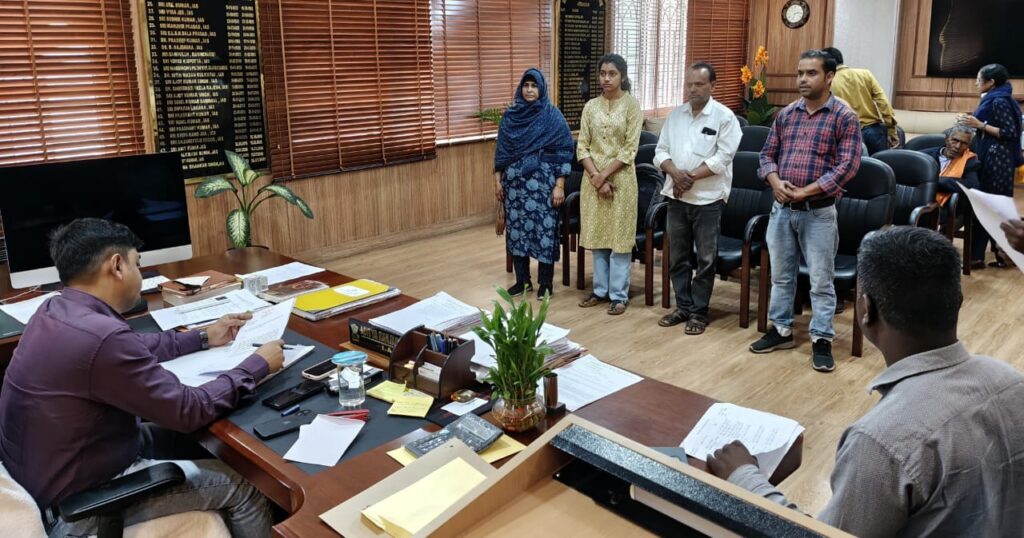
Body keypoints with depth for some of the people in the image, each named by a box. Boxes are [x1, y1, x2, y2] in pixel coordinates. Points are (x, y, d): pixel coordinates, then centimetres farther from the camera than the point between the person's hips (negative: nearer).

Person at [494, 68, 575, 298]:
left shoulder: (553, 116, -4)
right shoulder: (510, 115, 7)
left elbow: (563, 152, -6)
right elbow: (501, 150, 11)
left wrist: (559, 185, -12)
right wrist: (498, 180, 6)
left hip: (543, 181, -4)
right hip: (515, 181, 4)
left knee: (544, 229, -1)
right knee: (516, 228, 7)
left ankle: (545, 283, 11)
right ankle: (522, 280, 20)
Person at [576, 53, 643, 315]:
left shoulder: (632, 105, -4)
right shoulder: (591, 106, 6)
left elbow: (630, 149, -9)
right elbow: (582, 146, 2)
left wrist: (605, 174, -14)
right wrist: (596, 177, -10)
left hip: (620, 177, -4)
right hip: (593, 177, 4)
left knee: (619, 236, 0)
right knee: (597, 235, 10)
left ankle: (619, 295, 9)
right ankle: (600, 290, 21)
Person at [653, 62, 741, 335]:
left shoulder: (724, 117, -6)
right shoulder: (676, 115, 9)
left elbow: (722, 158, -13)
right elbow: (661, 151, 6)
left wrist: (690, 178, -16)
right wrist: (676, 174, -13)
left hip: (708, 198, -5)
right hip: (676, 197, 5)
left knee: (705, 259, 3)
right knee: (678, 257, 11)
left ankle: (699, 311, 14)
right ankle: (683, 307, 24)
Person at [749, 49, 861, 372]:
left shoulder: (844, 117, -5)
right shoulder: (786, 114, 9)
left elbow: (848, 165, -12)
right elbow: (767, 154, 10)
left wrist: (805, 191, -19)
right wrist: (776, 182, -11)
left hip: (819, 211, -5)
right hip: (781, 208, 5)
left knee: (821, 280, 2)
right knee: (781, 274, 13)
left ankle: (821, 340, 13)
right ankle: (781, 330, 27)